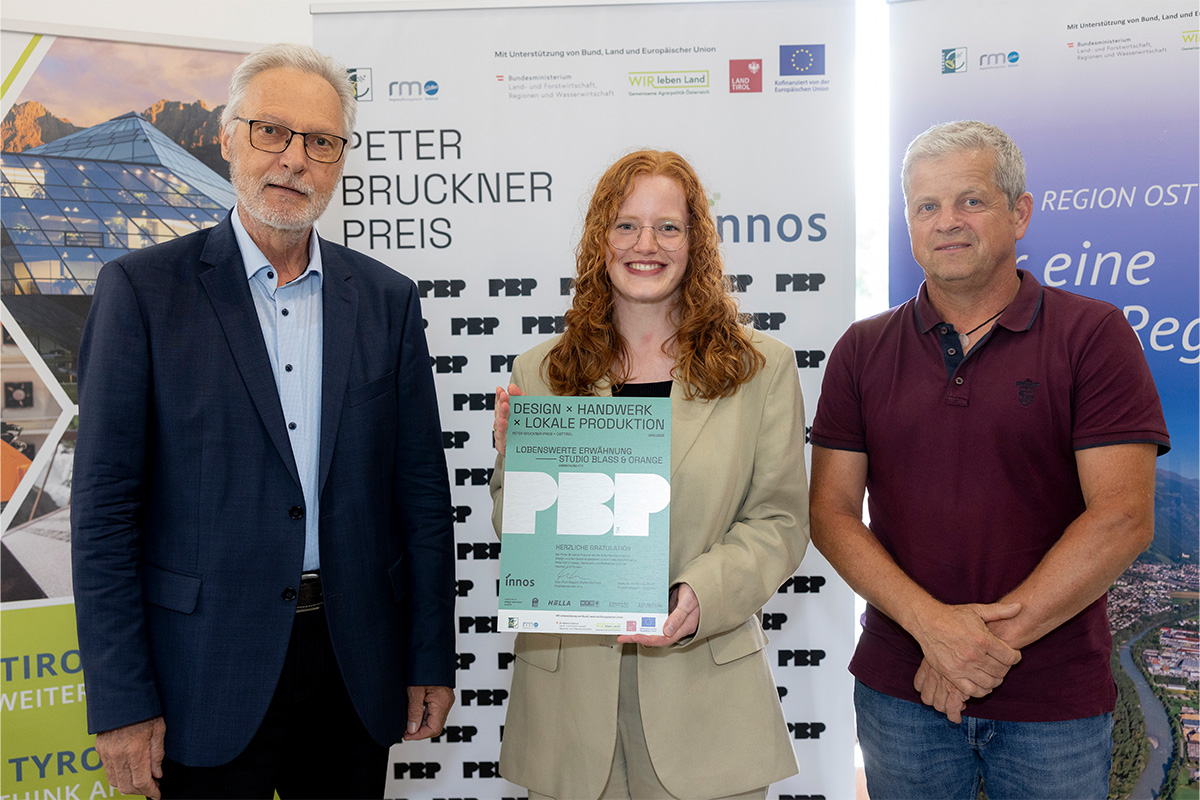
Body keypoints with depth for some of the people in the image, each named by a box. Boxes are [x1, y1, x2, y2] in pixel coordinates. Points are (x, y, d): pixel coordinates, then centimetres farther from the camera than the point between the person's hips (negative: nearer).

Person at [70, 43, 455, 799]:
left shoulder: (388, 299, 3)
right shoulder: (144, 288, -5)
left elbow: (422, 491, 4)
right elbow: (105, 504, -6)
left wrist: (433, 659, 4)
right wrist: (120, 701, -8)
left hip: (356, 667, 3)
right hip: (208, 674, -2)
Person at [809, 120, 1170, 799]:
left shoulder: (1094, 334, -5)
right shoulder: (863, 350, 2)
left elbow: (1123, 517, -12)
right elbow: (832, 511, -2)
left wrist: (998, 634, -15)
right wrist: (931, 623, -15)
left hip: (1057, 700, -1)